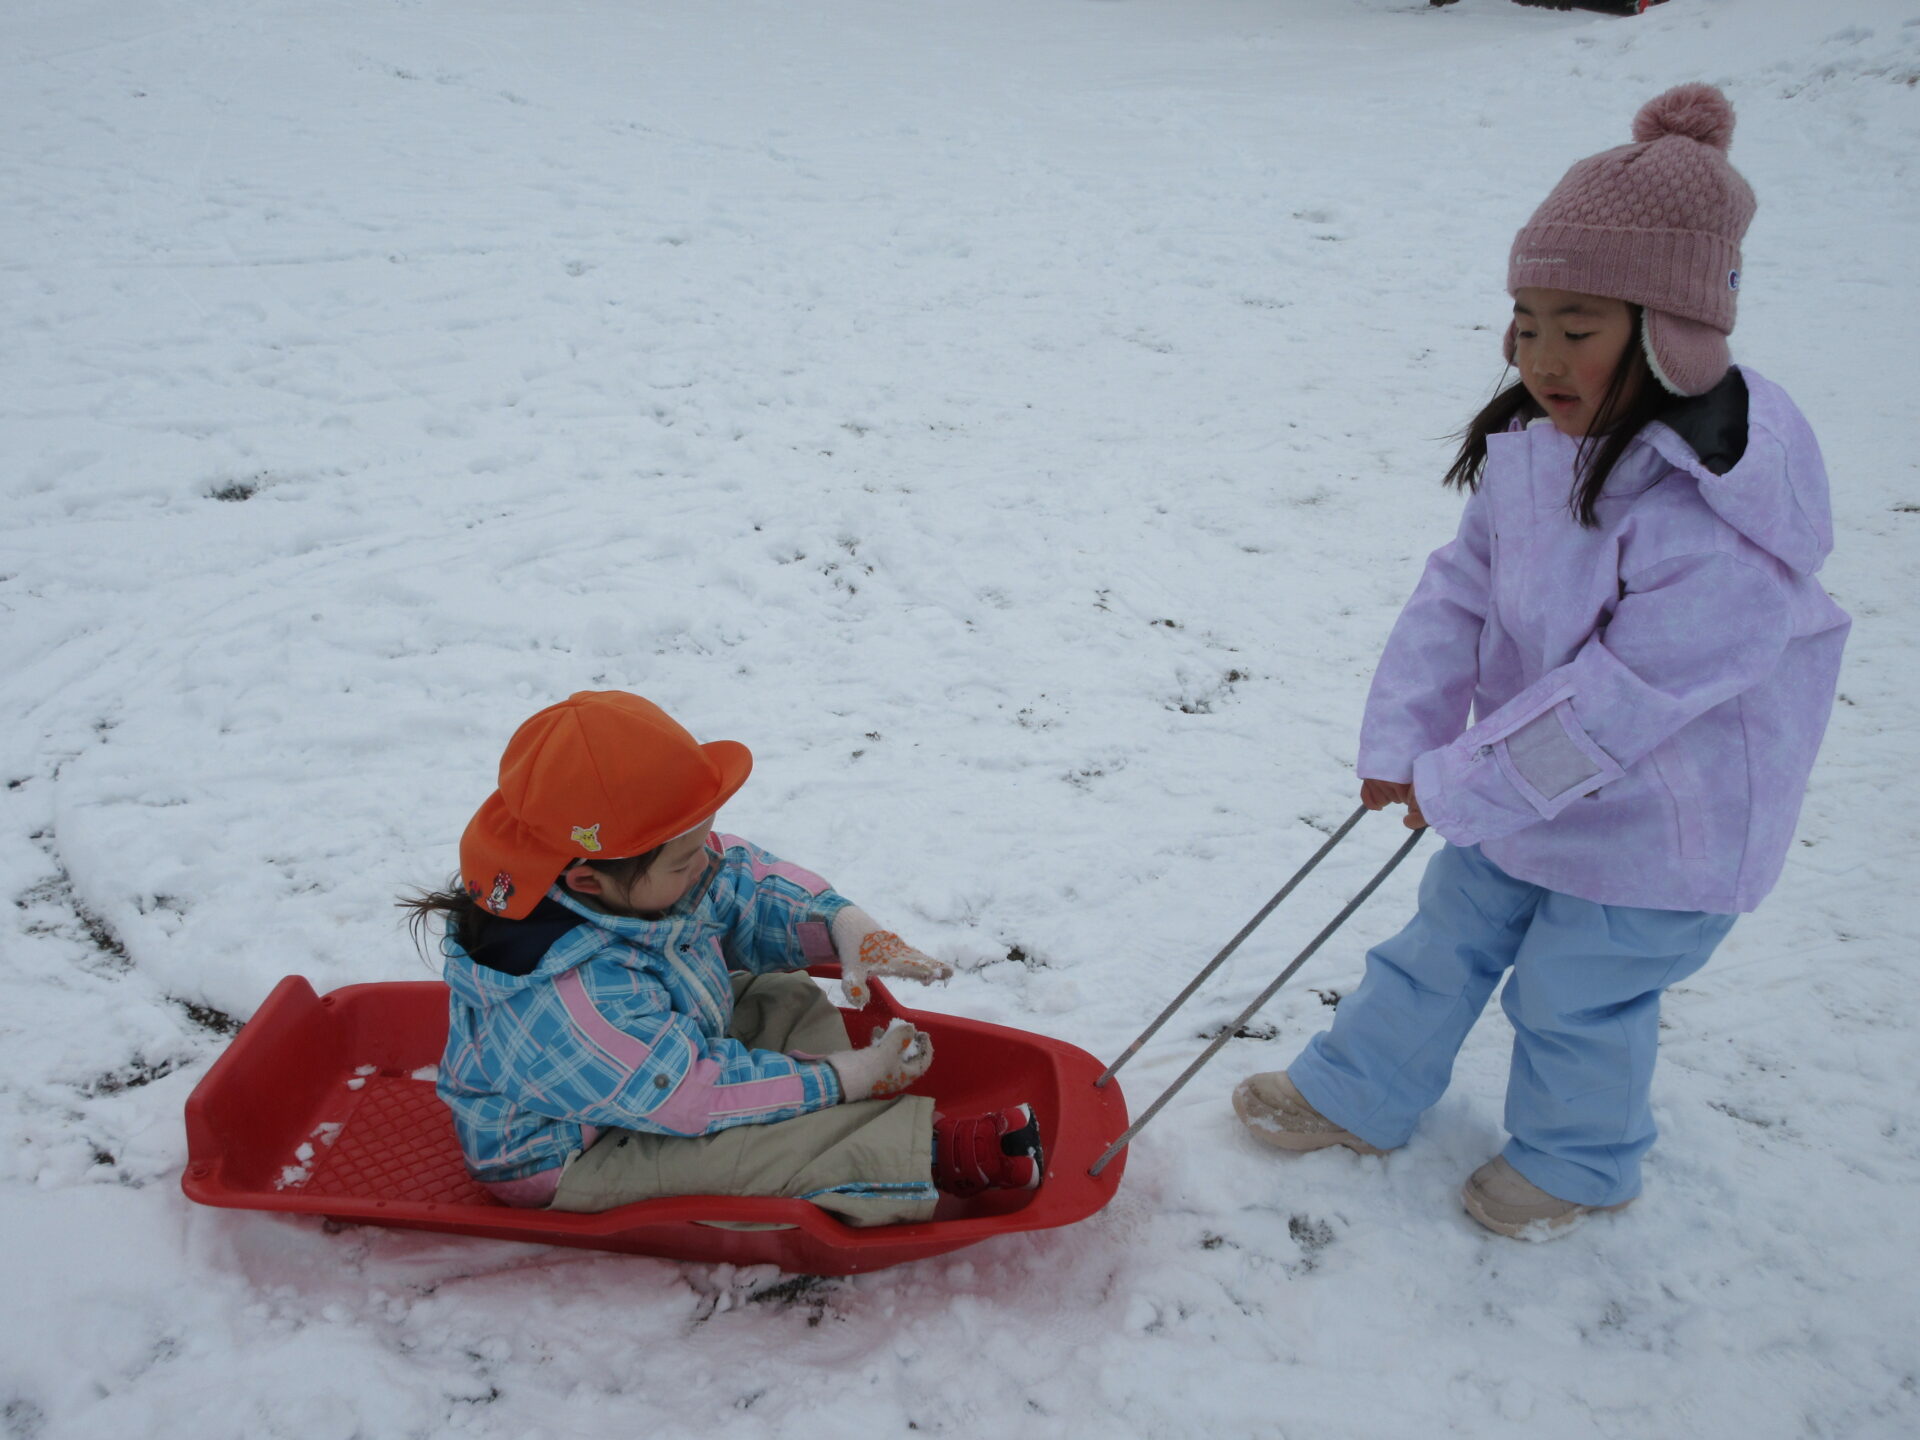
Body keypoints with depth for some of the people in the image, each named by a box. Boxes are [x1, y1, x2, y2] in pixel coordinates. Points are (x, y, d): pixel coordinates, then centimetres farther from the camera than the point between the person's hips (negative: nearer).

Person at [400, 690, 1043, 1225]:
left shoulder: (633, 875, -17)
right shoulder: (562, 1002, -41)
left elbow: (749, 878, -2)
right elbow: (699, 1095, -34)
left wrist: (845, 926, -19)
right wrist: (852, 1076, -28)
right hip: (572, 1158, -9)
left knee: (789, 1001, 2)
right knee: (739, 1148, -29)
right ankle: (933, 1153, -20)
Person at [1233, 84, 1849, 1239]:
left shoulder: (1727, 524, -33)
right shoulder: (1534, 445, -10)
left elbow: (1621, 698, -31)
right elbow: (1460, 590, -4)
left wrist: (1459, 786, -24)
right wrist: (1404, 742, -13)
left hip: (1655, 840, -7)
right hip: (1523, 792, 7)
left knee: (1574, 998, 13)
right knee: (1446, 940, 21)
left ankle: (1578, 1163, 42)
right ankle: (1356, 1097, 42)